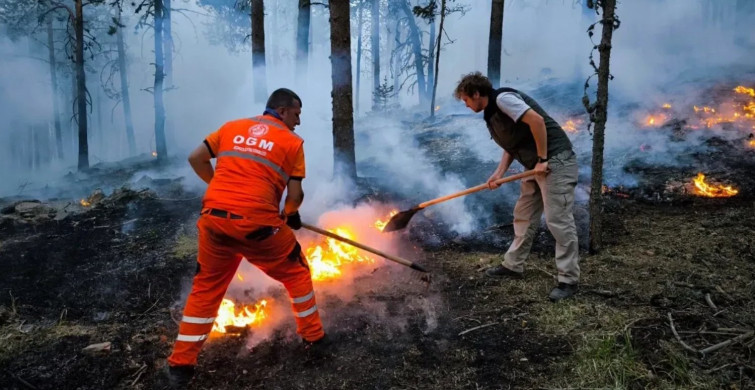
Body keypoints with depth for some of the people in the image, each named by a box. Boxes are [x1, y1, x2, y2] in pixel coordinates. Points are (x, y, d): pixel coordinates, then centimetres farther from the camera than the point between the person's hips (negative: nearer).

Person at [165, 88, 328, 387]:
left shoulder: (232, 127, 17)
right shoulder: (292, 141, 5)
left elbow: (196, 158, 16)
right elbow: (295, 195, 1)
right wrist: (290, 216, 22)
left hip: (214, 217, 4)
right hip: (256, 222, -4)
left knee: (206, 287, 19)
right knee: (296, 272, 20)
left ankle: (181, 364, 21)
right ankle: (313, 336, 30)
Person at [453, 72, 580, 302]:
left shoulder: (502, 98, -14)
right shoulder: (491, 113, 16)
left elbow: (536, 120, -24)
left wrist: (542, 160, -21)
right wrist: (499, 173, 6)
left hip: (556, 161, -11)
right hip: (536, 165, 11)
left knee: (558, 220, -9)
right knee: (524, 216, 16)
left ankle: (568, 280, -1)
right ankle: (513, 266, 29)